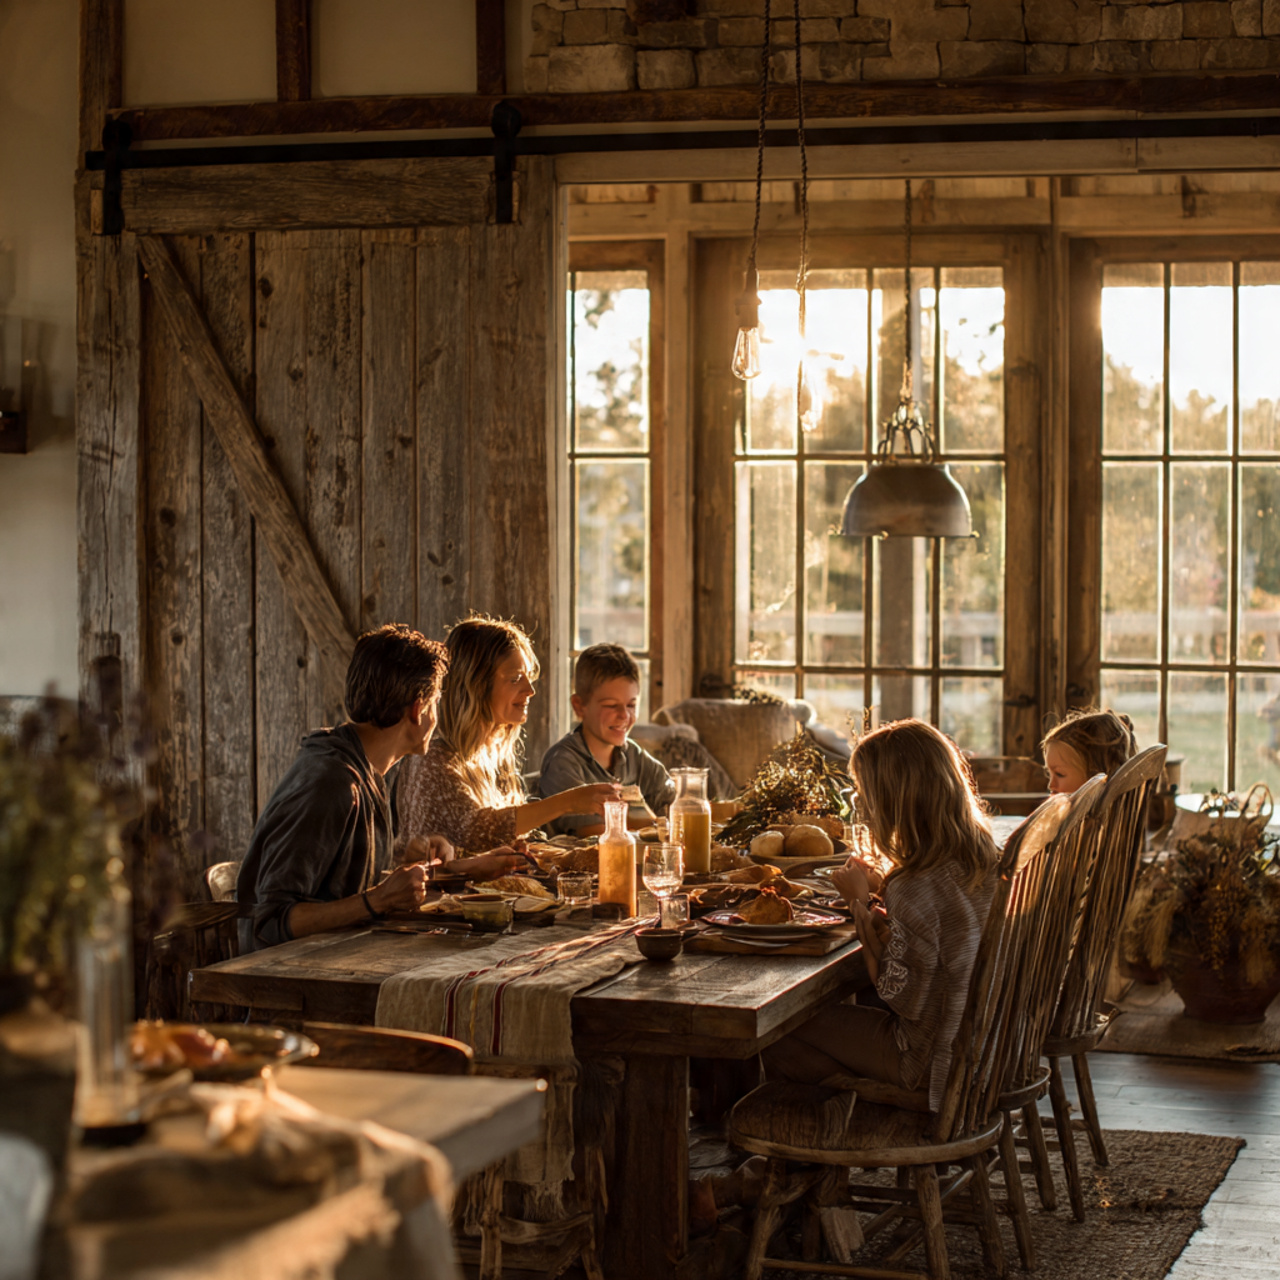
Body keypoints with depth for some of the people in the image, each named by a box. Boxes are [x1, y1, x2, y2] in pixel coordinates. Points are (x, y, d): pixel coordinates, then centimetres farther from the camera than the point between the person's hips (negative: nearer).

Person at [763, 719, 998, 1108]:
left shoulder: (916, 889, -30)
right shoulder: (984, 859, -3)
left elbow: (899, 997, -20)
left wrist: (860, 904, -14)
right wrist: (884, 890, 5)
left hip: (931, 1060, -9)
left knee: (777, 1036, 3)